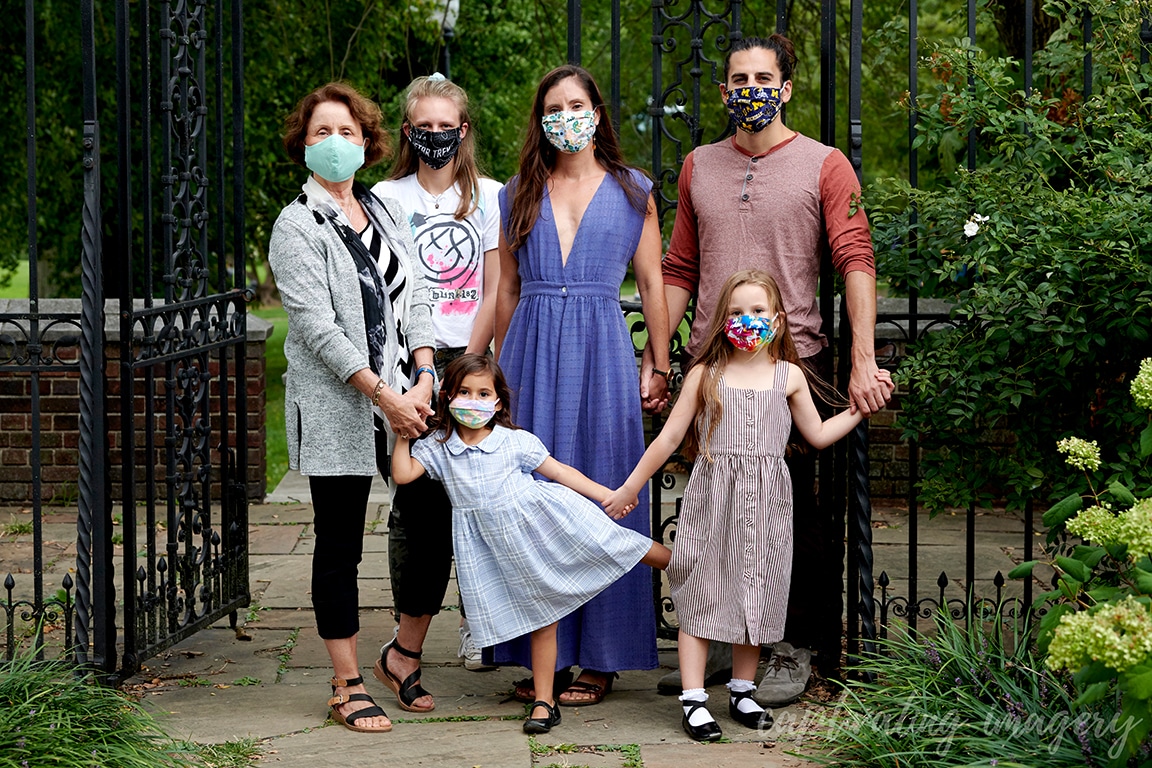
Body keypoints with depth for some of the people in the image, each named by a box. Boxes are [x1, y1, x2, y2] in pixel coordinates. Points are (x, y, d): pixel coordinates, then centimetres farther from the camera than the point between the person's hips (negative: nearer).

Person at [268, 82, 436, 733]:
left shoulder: (388, 214, 14)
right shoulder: (298, 227, -4)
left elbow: (416, 302, 10)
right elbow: (317, 328, -12)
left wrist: (423, 382, -6)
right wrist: (383, 394, -16)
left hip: (404, 394, 5)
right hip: (336, 407, -5)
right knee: (340, 546, 1)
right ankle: (348, 686, 9)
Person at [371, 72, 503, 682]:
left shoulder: (490, 196, 8)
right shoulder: (387, 198, 6)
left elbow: (494, 293, 4)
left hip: (471, 359, 2)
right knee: (421, 498, -10)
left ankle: (476, 618, 16)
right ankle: (406, 649, -8)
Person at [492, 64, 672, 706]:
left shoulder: (632, 192, 8)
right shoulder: (519, 194, 12)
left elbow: (652, 283, 7)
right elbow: (507, 289, 15)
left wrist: (659, 367, 2)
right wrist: (505, 370, 12)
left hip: (602, 349, -2)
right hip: (533, 349, 2)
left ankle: (600, 658, 5)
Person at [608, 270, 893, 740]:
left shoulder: (788, 376, 7)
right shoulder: (705, 375, 0)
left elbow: (818, 434, 16)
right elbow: (669, 438, 4)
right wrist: (629, 488, 5)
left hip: (766, 503, 2)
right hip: (712, 496, -2)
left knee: (756, 595, 8)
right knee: (701, 595, -2)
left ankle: (742, 692, 22)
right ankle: (694, 700, 1)